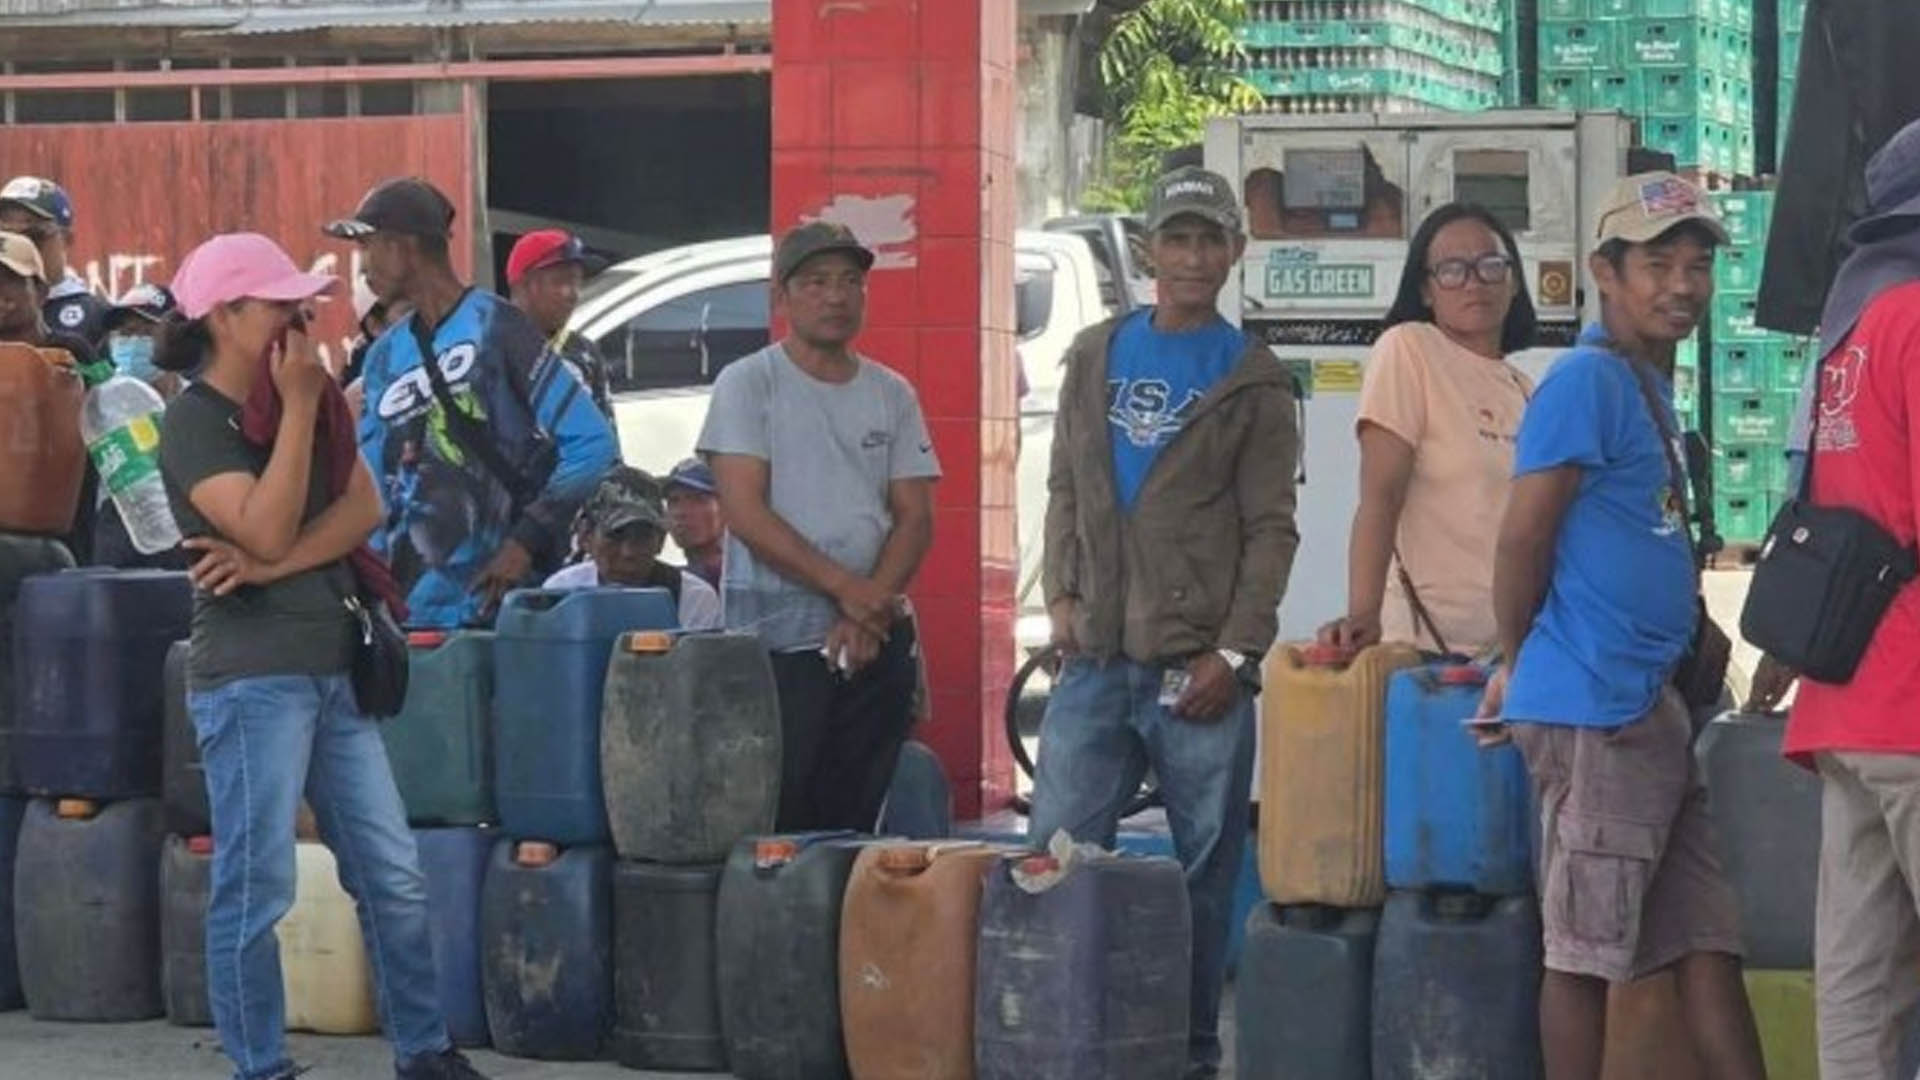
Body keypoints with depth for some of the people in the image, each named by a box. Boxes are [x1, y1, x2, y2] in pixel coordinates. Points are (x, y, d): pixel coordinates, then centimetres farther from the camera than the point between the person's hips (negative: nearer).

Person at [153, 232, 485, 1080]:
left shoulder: (315, 400, 13)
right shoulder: (195, 422, -9)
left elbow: (363, 509, 1)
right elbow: (268, 529, -20)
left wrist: (273, 567, -13)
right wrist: (298, 407, -15)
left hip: (335, 669, 7)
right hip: (252, 678, -7)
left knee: (394, 876, 8)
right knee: (256, 889, -3)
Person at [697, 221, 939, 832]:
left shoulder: (891, 395, 13)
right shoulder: (748, 385, 0)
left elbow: (915, 519, 8)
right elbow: (745, 512, -10)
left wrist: (870, 609, -9)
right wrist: (844, 587, -15)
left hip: (877, 643, 4)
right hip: (776, 640, -4)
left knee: (855, 824, 6)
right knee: (773, 823, -8)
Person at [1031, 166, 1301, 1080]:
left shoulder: (1253, 382, 2)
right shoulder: (1095, 356, 13)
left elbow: (1270, 530, -1)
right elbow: (1066, 487, 17)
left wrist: (1235, 651, -10)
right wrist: (1061, 594, 3)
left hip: (1198, 665, -3)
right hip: (1094, 658, 3)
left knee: (1205, 868, 2)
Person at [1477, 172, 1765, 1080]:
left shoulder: (1650, 384, 16)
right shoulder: (1588, 379, -13)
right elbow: (1522, 538, -14)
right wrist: (1520, 665, -1)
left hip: (1651, 705, 9)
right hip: (1594, 708, -9)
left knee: (1706, 937, 9)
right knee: (1586, 951, -2)